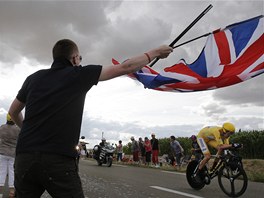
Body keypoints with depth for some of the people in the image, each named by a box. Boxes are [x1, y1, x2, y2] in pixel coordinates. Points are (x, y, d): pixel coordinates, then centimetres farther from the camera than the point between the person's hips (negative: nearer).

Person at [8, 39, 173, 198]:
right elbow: (125, 68, 5)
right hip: (58, 160, -4)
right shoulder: (79, 74, 2)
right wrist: (155, 52, 17)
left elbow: (13, 112, 26)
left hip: (25, 157, 5)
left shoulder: (34, 78, 13)